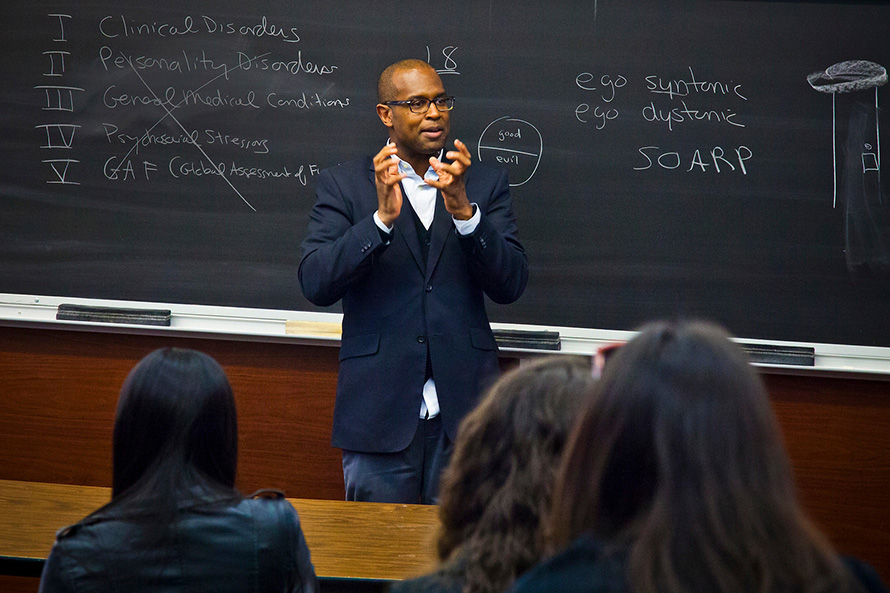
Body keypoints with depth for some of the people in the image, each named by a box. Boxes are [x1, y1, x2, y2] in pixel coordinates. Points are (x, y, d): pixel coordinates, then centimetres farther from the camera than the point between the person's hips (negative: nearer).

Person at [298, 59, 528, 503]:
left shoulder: (485, 184, 9)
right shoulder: (343, 184, 4)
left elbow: (511, 285, -2)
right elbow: (315, 284, -8)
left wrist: (463, 210, -16)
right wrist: (382, 217, -19)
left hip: (464, 416, 1)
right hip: (379, 416, -1)